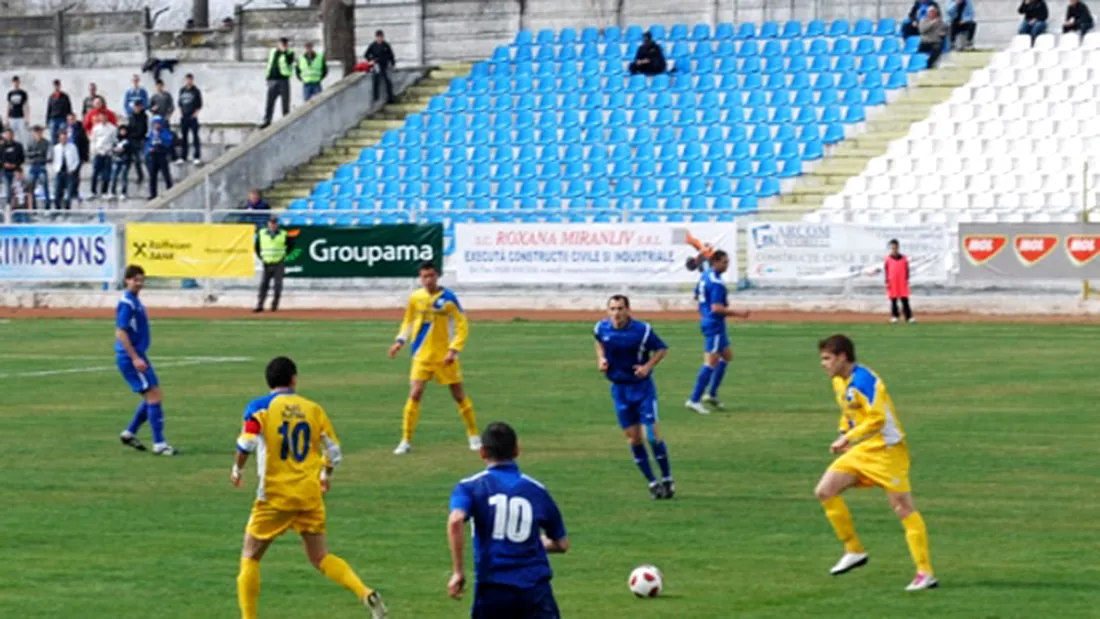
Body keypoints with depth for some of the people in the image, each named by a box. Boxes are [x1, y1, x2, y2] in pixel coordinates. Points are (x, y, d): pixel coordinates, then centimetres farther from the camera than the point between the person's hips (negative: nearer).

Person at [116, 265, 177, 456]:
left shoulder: (135, 302, 15)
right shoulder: (126, 303, -15)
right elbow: (120, 333, -21)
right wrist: (135, 358, -23)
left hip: (137, 356, 10)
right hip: (130, 357, -10)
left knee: (153, 397, 15)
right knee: (154, 396, -9)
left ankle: (129, 433, 23)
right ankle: (159, 444, -8)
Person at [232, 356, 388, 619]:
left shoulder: (259, 407, -4)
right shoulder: (313, 409, 5)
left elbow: (247, 444, -16)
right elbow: (334, 451, 7)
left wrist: (238, 470, 4)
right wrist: (326, 475, 27)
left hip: (275, 496, -3)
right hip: (310, 495, 3)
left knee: (250, 556, 11)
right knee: (321, 558, 10)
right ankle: (367, 595, -10)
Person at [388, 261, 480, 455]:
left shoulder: (448, 299, -11)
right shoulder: (415, 298, 0)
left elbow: (462, 326, -8)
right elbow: (408, 322, 16)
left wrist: (454, 350, -17)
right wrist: (400, 341, 3)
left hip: (445, 356, -2)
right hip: (422, 356, 2)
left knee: (459, 395, 6)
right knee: (415, 394, -10)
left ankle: (473, 436, 24)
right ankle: (406, 441, -5)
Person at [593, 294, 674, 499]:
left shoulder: (642, 330, -16)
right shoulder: (602, 328, -5)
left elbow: (662, 349, -3)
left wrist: (648, 366, -19)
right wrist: (601, 358, 0)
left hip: (642, 386, -4)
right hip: (619, 388, 4)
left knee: (652, 435, -9)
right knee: (633, 439, 3)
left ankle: (667, 480, 7)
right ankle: (652, 483, 14)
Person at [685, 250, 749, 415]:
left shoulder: (705, 276, 10)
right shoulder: (716, 283, -21)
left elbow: (697, 297, 21)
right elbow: (716, 308, -27)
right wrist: (737, 314, -23)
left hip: (707, 321, 11)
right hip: (714, 325, -11)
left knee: (727, 355, 21)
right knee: (711, 362, -9)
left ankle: (711, 395, 22)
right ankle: (694, 400, -11)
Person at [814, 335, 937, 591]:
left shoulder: (863, 380, -20)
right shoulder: (838, 382, 10)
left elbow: (877, 418, -26)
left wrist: (848, 438, -24)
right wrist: (844, 435, 8)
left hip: (886, 449, -9)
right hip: (860, 452, 9)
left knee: (903, 507, -9)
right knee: (825, 491, 0)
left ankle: (925, 573, -7)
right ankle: (854, 551, 11)